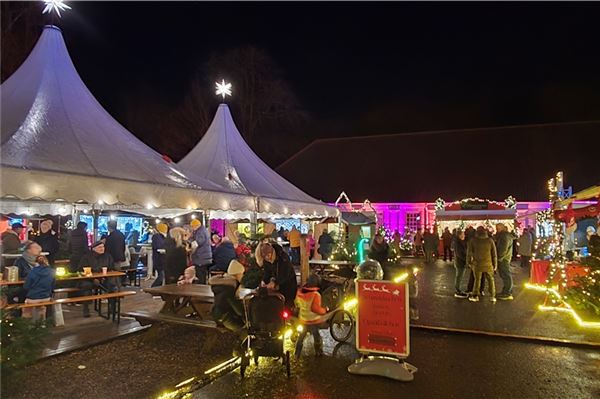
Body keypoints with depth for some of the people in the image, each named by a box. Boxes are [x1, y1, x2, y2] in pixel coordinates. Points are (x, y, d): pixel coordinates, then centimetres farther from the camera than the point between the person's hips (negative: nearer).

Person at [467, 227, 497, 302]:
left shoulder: (473, 240, -4)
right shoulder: (490, 240, -3)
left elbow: (469, 252, 0)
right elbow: (494, 254, 1)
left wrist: (469, 262, 13)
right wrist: (495, 264, 10)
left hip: (477, 264, 0)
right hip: (488, 264, 0)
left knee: (477, 279, 12)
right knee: (490, 280, 15)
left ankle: (475, 296, 14)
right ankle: (493, 296, 12)